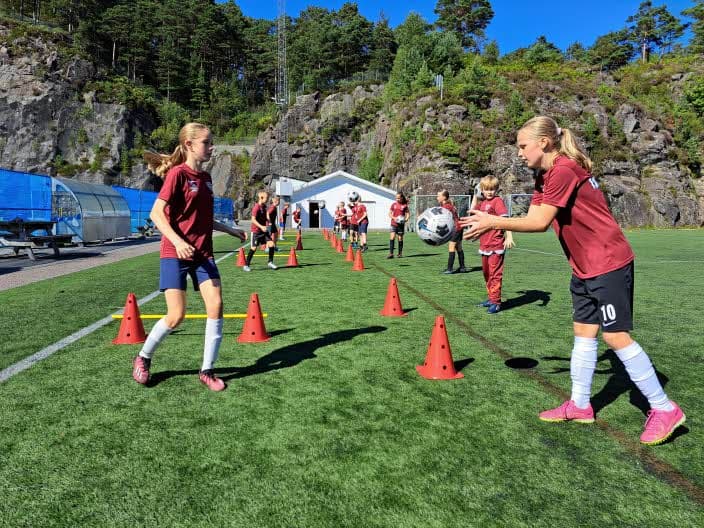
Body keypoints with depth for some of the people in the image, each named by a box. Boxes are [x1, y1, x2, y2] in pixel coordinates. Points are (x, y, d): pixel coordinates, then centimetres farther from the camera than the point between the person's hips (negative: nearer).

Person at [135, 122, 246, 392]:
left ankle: (207, 371, 6)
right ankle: (143, 357, 22)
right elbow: (156, 213, -15)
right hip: (175, 253, -6)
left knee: (216, 306, -7)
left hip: (203, 252, 6)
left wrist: (231, 230, 21)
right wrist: (177, 241, -27)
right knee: (176, 315, -7)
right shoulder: (178, 173, -9)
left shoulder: (205, 177, 12)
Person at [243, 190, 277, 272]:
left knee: (271, 244, -4)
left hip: (264, 230, 7)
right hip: (256, 231, -7)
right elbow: (253, 219, -25)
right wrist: (261, 227, -33)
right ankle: (246, 265, 9)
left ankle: (270, 262, 11)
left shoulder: (264, 206, 6)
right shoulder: (256, 207, -18)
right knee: (253, 248, -3)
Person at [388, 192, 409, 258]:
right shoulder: (394, 204, 4)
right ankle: (391, 253, -12)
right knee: (392, 237, -12)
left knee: (400, 239, 7)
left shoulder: (405, 205, 0)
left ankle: (400, 253, 19)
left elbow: (408, 213, 6)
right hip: (394, 224, 1)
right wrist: (394, 218, -12)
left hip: (401, 224, 0)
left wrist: (406, 219, -13)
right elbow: (389, 213, 7)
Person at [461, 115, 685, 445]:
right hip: (585, 268, 10)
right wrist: (487, 223, -3)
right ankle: (580, 406, 22)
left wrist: (493, 222, -18)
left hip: (609, 263, -10)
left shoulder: (564, 170, -20)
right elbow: (531, 218, 5)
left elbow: (540, 222, -23)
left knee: (616, 336, -5)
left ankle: (664, 409, 11)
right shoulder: (544, 176, 10)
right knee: (584, 332, 12)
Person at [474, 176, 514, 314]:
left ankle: (496, 302, -2)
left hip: (496, 246, -8)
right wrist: (475, 196, 22)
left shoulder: (498, 201, -10)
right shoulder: (482, 203, 11)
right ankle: (491, 298, 30)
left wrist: (509, 236, -30)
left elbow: (505, 219, -19)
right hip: (484, 245, 8)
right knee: (487, 274, 17)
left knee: (495, 274, -6)